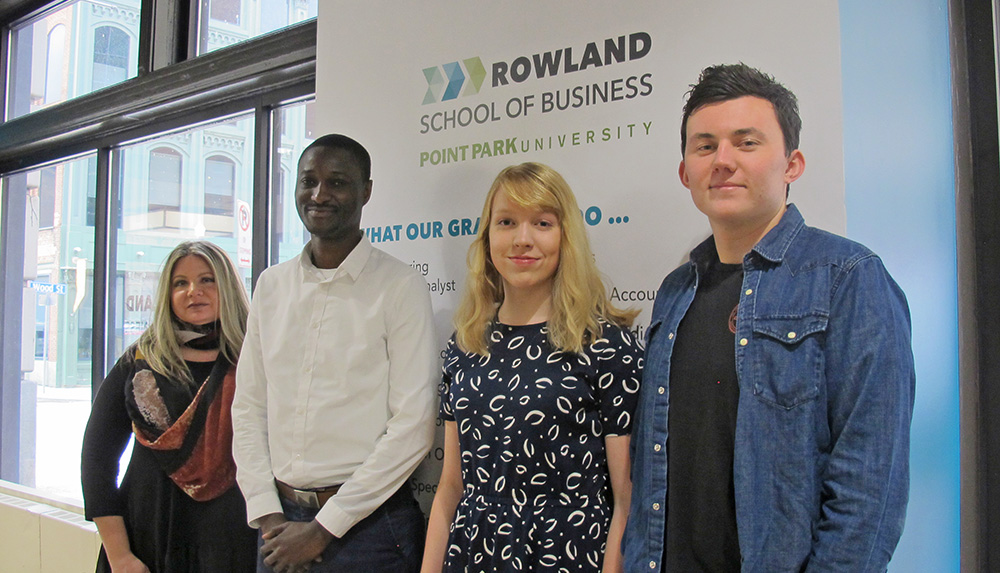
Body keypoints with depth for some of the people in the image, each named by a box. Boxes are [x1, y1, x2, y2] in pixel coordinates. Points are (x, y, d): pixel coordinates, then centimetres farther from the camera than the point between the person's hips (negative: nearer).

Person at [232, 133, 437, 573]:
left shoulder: (400, 286, -9)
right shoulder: (271, 285, 7)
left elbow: (413, 426, -14)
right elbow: (248, 406, 8)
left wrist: (324, 528, -12)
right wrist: (268, 515, -2)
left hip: (366, 522, -4)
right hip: (282, 518, 5)